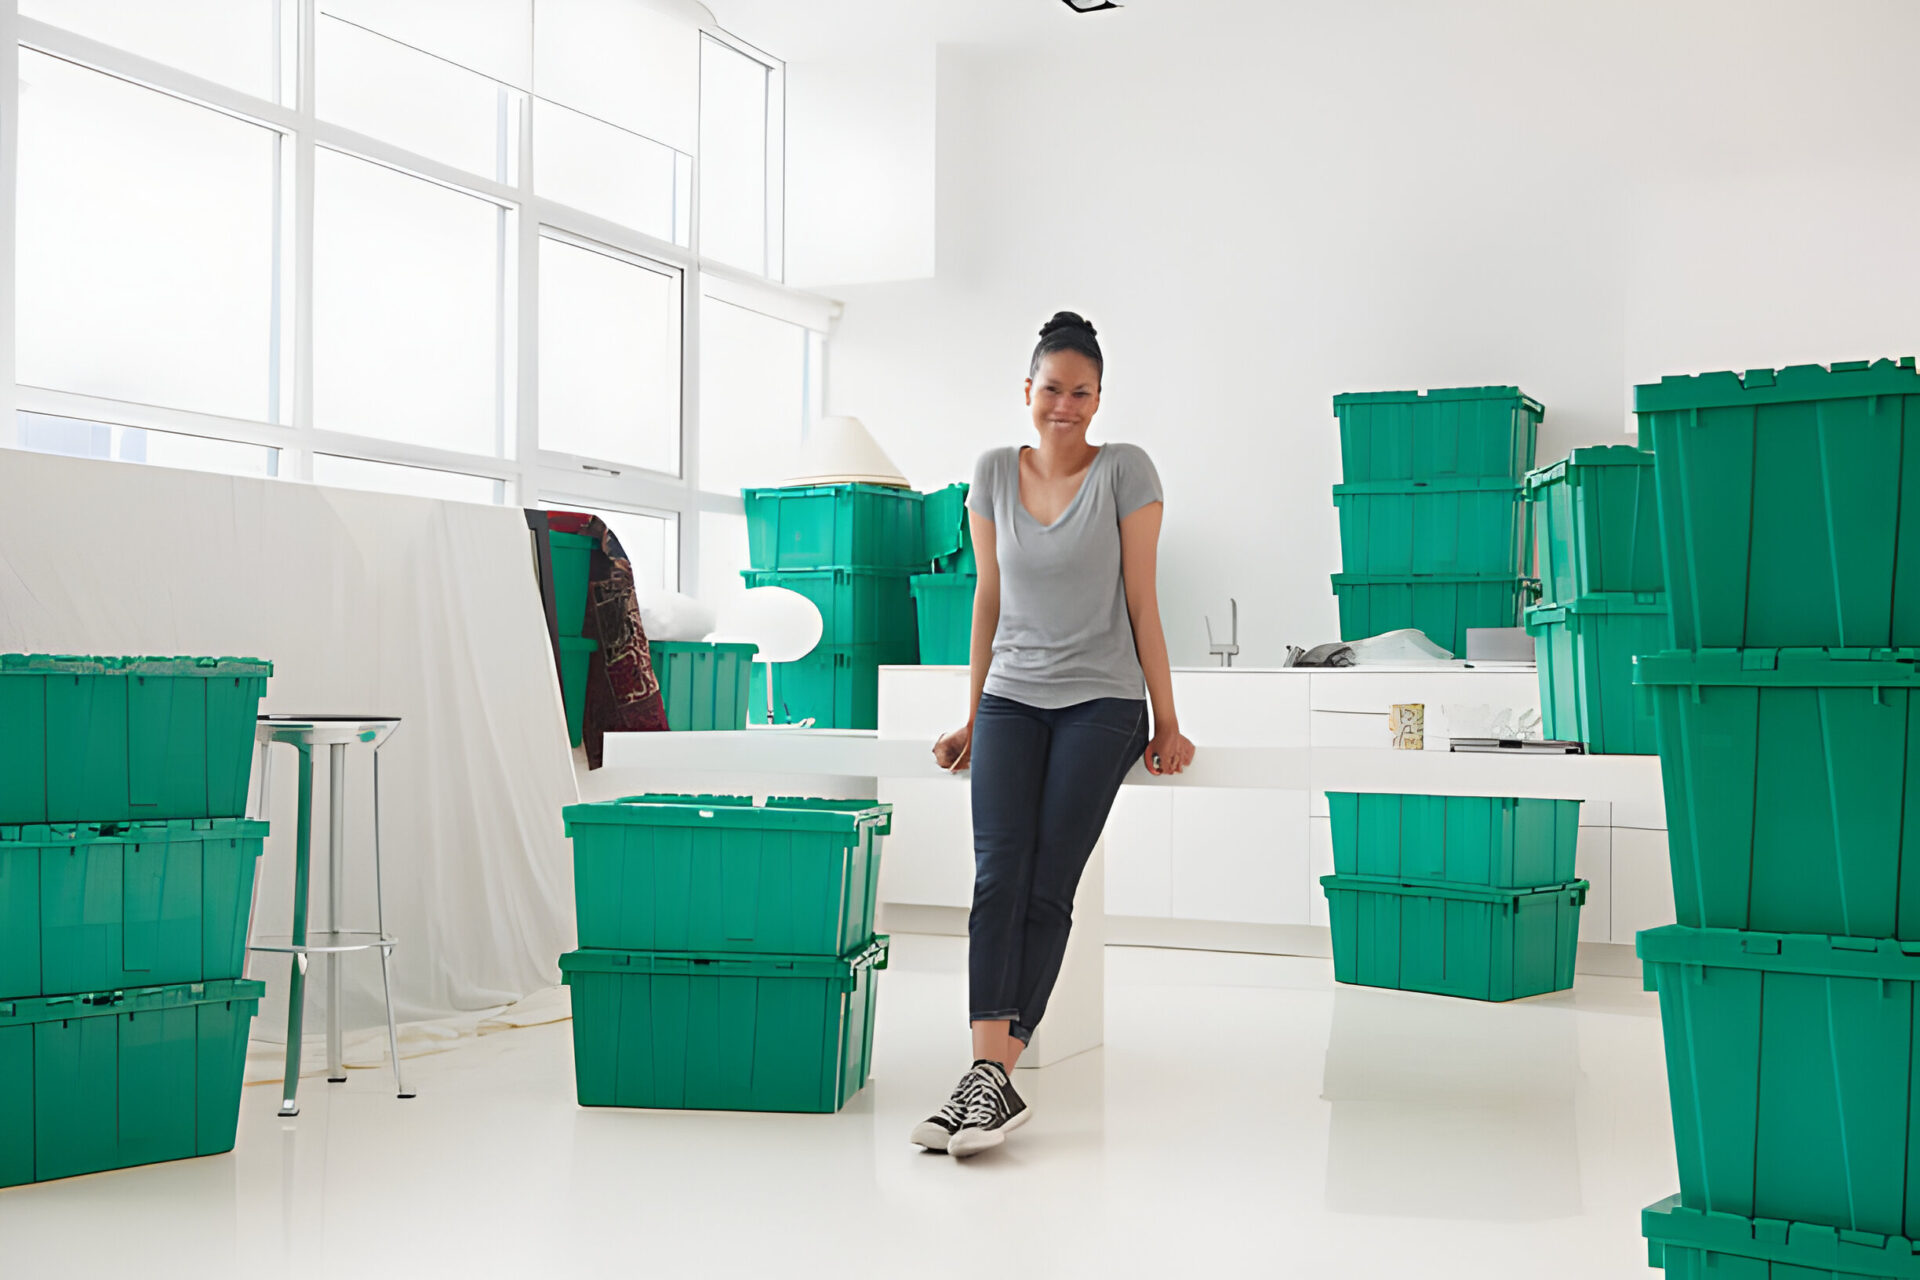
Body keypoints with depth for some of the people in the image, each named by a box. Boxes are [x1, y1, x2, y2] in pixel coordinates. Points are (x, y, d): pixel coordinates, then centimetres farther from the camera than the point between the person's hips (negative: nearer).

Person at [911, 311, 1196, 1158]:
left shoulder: (1125, 471, 0)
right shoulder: (994, 474, 9)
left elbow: (1141, 602, -1)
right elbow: (989, 598, 14)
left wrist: (1167, 724, -1)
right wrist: (971, 720, 14)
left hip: (1101, 701, -2)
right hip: (1011, 698, 3)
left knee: (1050, 887, -15)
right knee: (998, 875, -18)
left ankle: (993, 1076, -16)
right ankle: (991, 1073, -27)